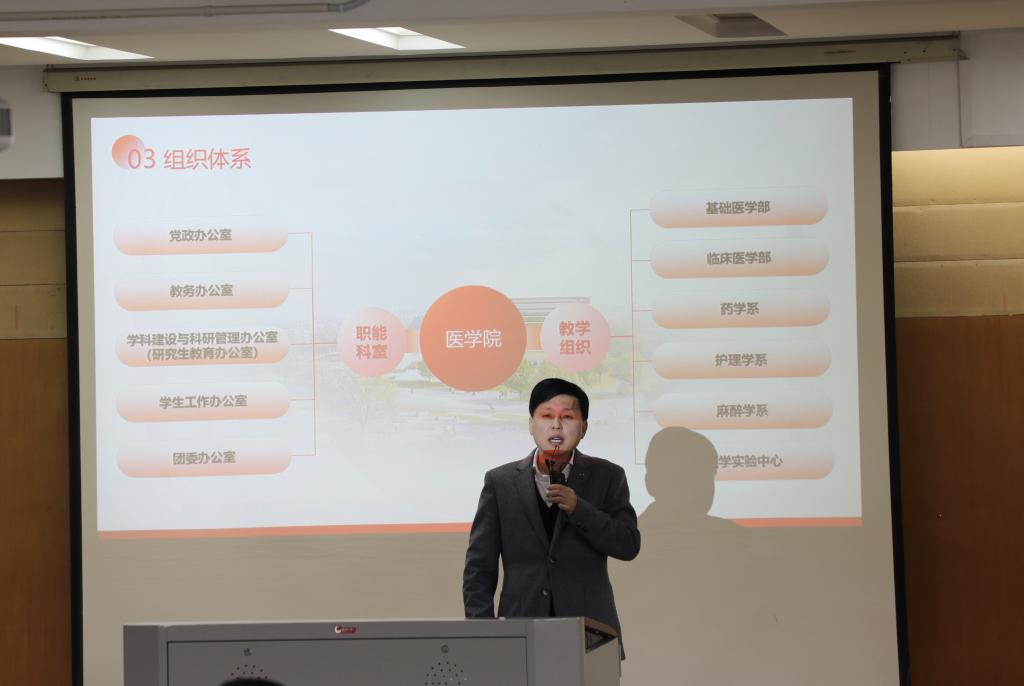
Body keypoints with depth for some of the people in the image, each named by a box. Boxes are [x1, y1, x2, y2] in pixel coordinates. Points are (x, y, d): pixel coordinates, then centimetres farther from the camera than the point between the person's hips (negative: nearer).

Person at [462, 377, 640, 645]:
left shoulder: (607, 477, 8)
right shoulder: (501, 482, 8)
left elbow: (628, 546, 0)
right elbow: (479, 567, 7)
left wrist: (578, 508, -13)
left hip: (590, 632, 0)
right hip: (521, 633, 0)